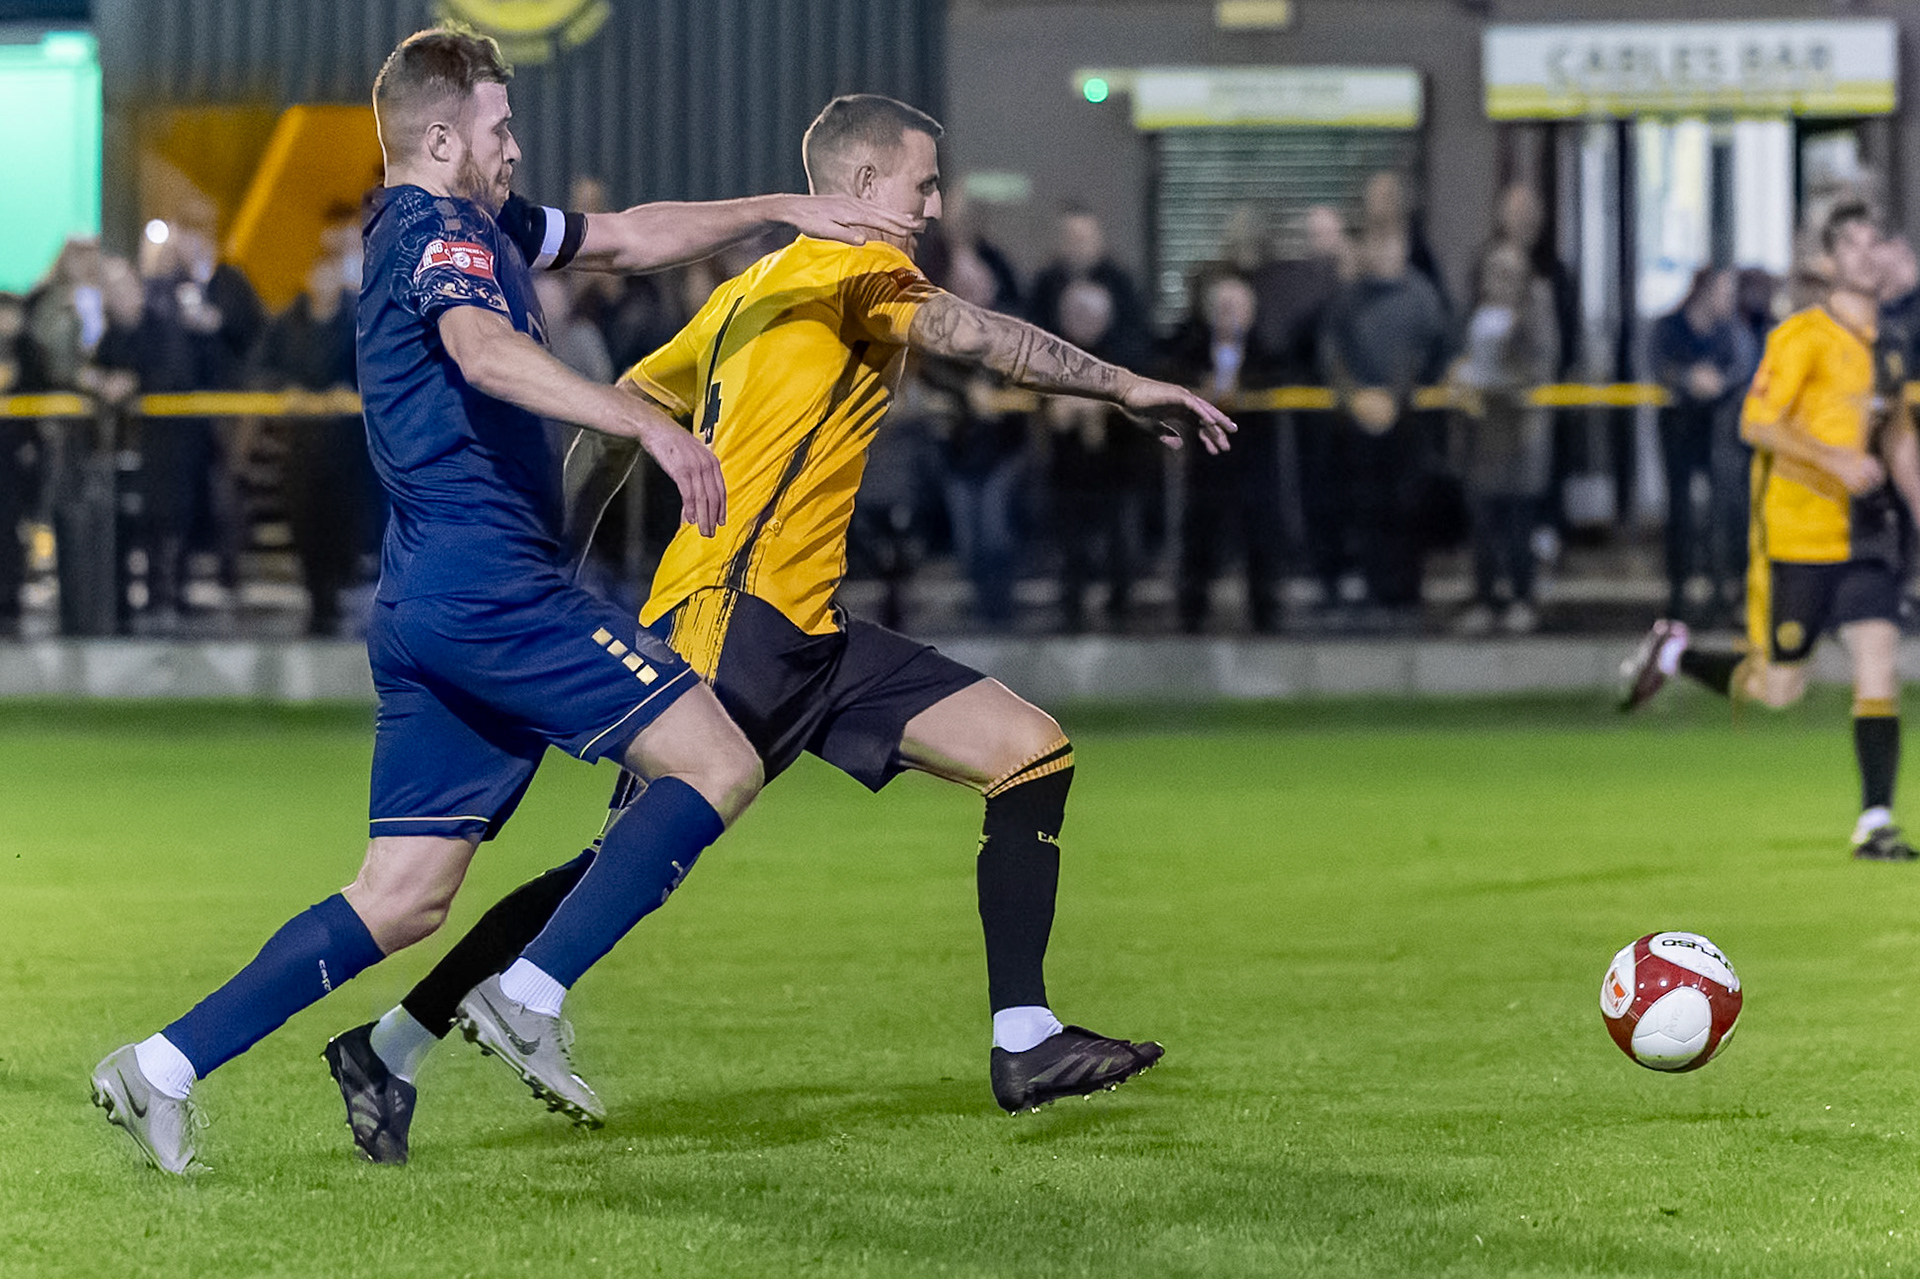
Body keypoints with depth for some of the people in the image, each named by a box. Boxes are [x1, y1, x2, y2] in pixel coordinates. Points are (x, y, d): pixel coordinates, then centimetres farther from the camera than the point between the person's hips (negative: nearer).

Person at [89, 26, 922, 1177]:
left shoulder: (475, 226, 22)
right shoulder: (441, 233, -9)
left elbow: (630, 238, 31)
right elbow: (485, 352, -31)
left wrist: (786, 209, 25)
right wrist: (652, 425, -40)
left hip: (428, 607, 10)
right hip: (492, 587, -10)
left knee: (404, 900, 9)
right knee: (719, 766, -8)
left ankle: (166, 1068, 5)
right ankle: (533, 999, -11)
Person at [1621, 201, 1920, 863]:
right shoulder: (1803, 335, -10)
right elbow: (1757, 424, -16)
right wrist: (1837, 460, -23)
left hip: (1865, 535, 6)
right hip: (1797, 535, -6)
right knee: (1780, 688, 0)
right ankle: (1674, 651, 25)